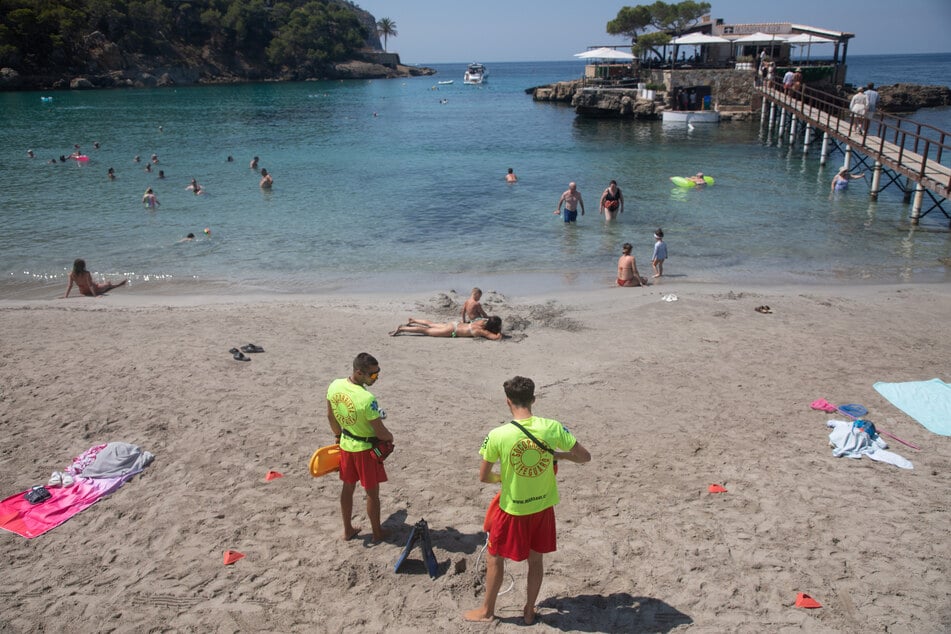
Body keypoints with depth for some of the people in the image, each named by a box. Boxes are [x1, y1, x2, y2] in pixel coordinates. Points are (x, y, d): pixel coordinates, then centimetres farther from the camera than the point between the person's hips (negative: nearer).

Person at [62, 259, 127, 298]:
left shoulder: (72, 274, -21)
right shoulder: (87, 274, -35)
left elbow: (70, 286, -21)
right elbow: (90, 285, -36)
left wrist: (66, 296, -17)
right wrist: (95, 295, -36)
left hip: (84, 293, 4)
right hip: (94, 290, -4)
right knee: (108, 284, 25)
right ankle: (119, 284, 53)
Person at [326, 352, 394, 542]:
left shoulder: (335, 386, -12)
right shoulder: (367, 399, -33)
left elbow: (330, 416, 3)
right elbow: (380, 432, -24)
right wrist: (390, 437, -2)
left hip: (345, 444, 6)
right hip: (365, 448, -6)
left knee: (348, 487, 21)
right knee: (372, 492, 12)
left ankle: (348, 530, 35)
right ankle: (377, 532, 28)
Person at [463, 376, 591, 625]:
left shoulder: (497, 435, -22)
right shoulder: (552, 427, -16)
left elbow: (483, 477, -10)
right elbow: (585, 457, -8)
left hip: (512, 510, -2)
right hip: (543, 507, 3)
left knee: (494, 558, 19)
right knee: (536, 559, 21)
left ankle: (487, 610, 35)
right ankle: (529, 611, 37)